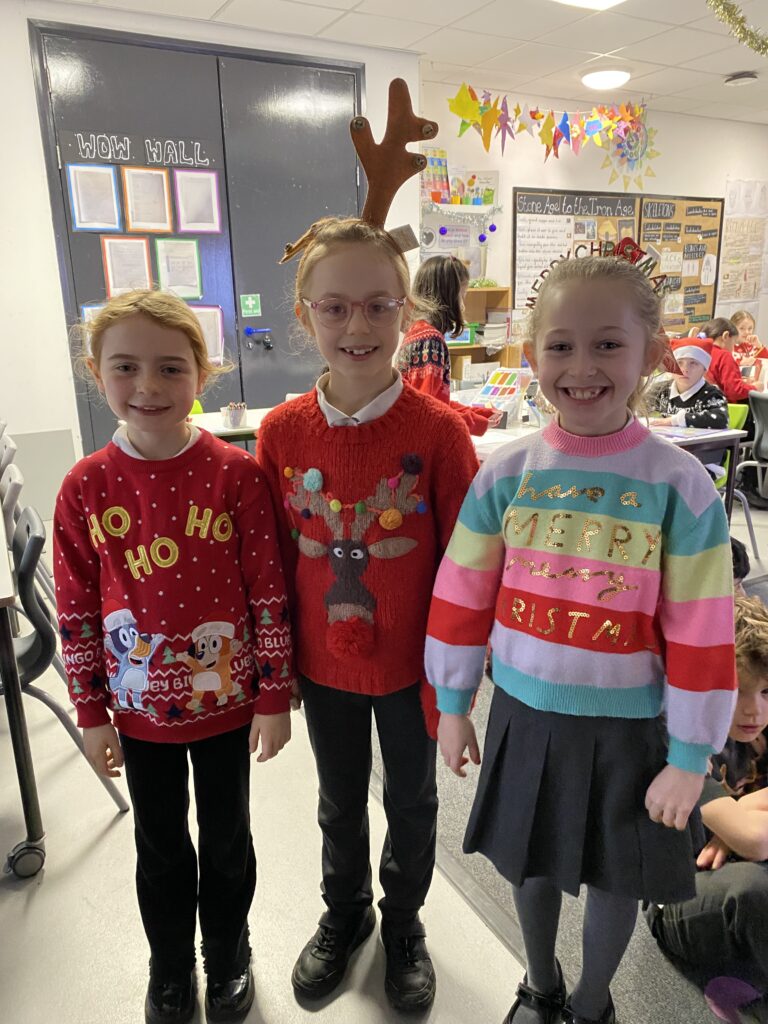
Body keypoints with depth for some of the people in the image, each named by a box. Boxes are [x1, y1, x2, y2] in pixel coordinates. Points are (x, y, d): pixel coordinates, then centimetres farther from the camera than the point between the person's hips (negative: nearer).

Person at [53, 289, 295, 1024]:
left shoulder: (236, 474, -15)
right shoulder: (85, 486, -9)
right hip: (139, 708, 2)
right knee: (161, 847, 22)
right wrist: (91, 714, 2)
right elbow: (76, 611, -2)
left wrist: (274, 698, -7)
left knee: (227, 839, 19)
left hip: (227, 701, -1)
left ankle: (229, 960, 48)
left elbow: (270, 595, -10)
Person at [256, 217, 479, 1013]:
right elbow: (274, 557, -1)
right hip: (323, 664, 2)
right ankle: (344, 914, 53)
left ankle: (403, 923, 50)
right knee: (340, 802, 24)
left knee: (411, 799, 21)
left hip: (411, 663, -2)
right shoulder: (281, 432, -9)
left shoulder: (438, 430, -17)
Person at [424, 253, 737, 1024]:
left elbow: (701, 636, -10)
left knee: (614, 874, 18)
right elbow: (463, 598, -1)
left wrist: (689, 757, -6)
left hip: (627, 725, -2)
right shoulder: (504, 473, -8)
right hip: (524, 713, 2)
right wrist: (452, 704, 4)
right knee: (532, 862, 21)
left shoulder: (680, 485, -15)